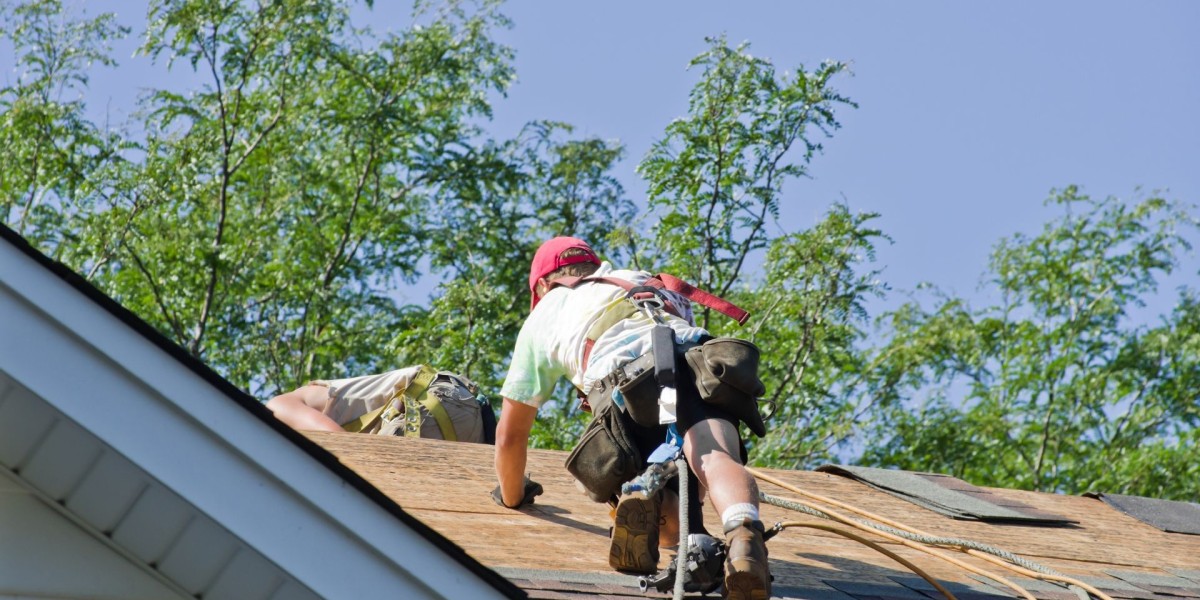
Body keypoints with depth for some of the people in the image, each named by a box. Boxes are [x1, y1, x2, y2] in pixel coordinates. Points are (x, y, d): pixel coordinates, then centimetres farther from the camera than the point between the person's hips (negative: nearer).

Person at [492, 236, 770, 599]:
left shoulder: (544, 314, 37)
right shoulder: (645, 282, 46)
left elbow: (511, 432, 37)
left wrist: (512, 495, 56)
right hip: (697, 355, 1)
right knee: (717, 459, -23)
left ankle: (640, 498, -27)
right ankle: (743, 535, -55)